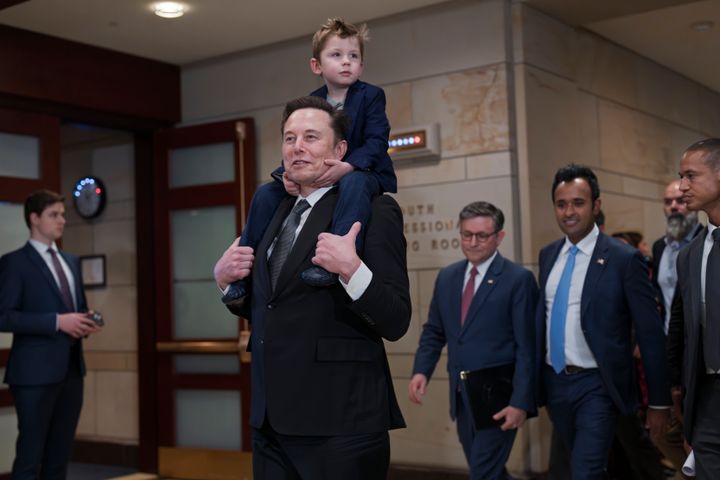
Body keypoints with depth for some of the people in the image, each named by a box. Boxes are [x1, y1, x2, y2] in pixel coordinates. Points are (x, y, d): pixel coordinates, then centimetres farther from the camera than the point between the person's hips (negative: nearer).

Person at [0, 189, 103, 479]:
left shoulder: (71, 261, 17)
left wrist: (86, 321, 3)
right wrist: (57, 321, -20)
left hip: (71, 369, 7)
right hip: (36, 372, -7)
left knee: (59, 455, 11)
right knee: (30, 456, -2)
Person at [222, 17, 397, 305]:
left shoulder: (372, 96, -7)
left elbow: (376, 142, -18)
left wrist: (346, 167, -37)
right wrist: (287, 174, -22)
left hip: (362, 172, -5)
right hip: (318, 178, 5)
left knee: (354, 183, -41)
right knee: (266, 193, -10)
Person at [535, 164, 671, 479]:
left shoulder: (623, 259, -11)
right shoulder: (548, 255, 7)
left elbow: (650, 335, -8)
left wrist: (659, 401, -6)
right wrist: (534, 381, 14)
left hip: (596, 386, -6)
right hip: (554, 382, 6)